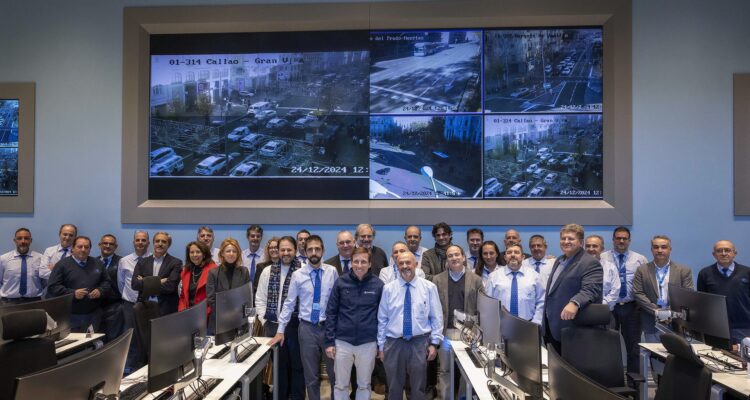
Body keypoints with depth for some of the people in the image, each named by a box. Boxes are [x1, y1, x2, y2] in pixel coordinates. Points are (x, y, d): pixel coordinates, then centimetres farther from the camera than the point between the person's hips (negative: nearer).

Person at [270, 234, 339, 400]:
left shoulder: (332, 271, -4)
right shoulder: (298, 275, -4)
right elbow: (289, 303, 0)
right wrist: (280, 330, 0)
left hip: (328, 326, 0)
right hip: (307, 328, 0)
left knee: (335, 372, 12)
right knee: (311, 375, 13)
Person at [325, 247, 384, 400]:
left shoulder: (378, 284, -5)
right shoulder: (341, 282, -5)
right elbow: (331, 312, -1)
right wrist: (329, 341, -4)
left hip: (368, 343, 0)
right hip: (342, 342, 0)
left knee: (364, 385, 15)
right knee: (341, 385, 13)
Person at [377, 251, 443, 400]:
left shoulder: (429, 287, -1)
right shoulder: (388, 289, 0)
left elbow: (436, 317, 0)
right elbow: (382, 319, 3)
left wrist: (434, 343, -4)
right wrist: (381, 345, 2)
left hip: (420, 343, -1)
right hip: (394, 343, 1)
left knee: (418, 388, 13)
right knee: (394, 388, 14)